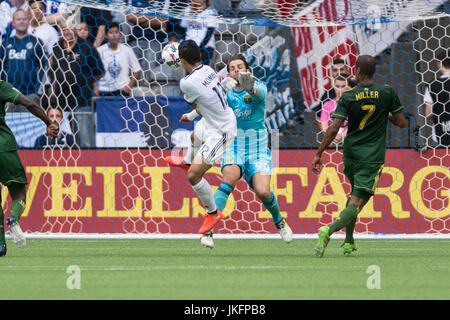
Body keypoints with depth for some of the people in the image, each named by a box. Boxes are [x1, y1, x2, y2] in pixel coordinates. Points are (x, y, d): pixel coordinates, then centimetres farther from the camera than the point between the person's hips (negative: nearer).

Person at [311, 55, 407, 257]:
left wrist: (318, 154, -6)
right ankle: (330, 230, -33)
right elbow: (401, 122, 1)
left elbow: (334, 129, -12)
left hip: (351, 155, 3)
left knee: (355, 194, 26)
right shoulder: (387, 93, -5)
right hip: (373, 157, -3)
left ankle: (349, 241, 24)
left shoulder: (348, 97, -5)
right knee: (356, 203, -8)